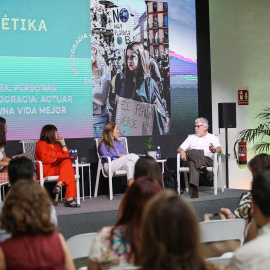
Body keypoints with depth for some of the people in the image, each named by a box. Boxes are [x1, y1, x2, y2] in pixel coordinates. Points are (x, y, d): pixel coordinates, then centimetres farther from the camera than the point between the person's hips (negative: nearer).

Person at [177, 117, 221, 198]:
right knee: (193, 152, -36)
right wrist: (182, 151, -4)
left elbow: (219, 149, 1)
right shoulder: (191, 137, 34)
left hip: (206, 160, -1)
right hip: (190, 160, 1)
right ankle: (205, 171, -56)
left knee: (193, 163, -37)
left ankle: (194, 188, -54)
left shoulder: (212, 138, 22)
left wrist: (214, 150, -26)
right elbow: (179, 149, 24)